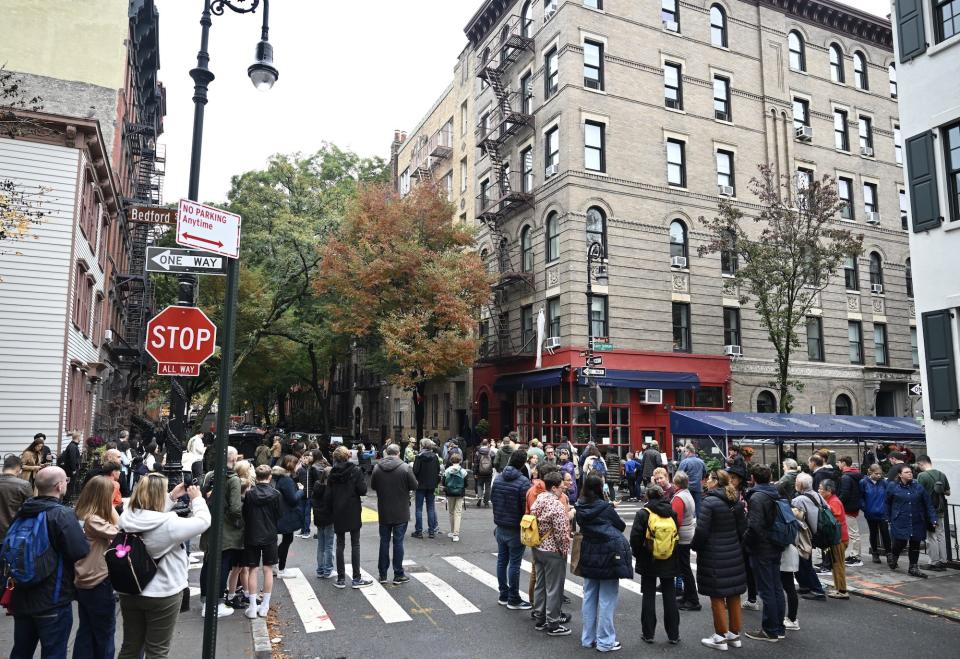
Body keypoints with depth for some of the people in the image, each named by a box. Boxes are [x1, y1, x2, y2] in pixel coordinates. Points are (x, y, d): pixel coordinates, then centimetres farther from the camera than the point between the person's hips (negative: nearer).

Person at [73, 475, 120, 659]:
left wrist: (109, 510, -4)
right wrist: (111, 508, -18)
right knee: (105, 631, 10)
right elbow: (120, 533, -21)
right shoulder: (93, 520, -25)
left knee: (85, 630, 18)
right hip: (98, 582, -8)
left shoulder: (78, 514, 2)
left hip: (82, 581, 8)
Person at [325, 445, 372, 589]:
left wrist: (332, 510, 13)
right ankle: (357, 578, 6)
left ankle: (341, 579, 13)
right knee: (355, 545, 4)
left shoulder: (333, 473, 0)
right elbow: (362, 490, -13)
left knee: (340, 544, 10)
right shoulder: (355, 470, -9)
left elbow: (328, 495, 0)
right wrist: (363, 480, 5)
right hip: (353, 512, -3)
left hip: (338, 513, 3)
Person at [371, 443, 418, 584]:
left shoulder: (377, 468, -5)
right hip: (401, 513, -3)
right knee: (398, 542, 5)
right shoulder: (405, 467, -14)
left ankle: (383, 575, 19)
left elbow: (373, 486, 6)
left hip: (383, 513, 3)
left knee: (384, 541, 13)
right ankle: (398, 575, 12)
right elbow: (415, 486, -8)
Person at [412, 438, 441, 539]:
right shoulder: (435, 457, 3)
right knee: (431, 508, 10)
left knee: (419, 508, 3)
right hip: (431, 485, 4)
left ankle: (419, 531, 3)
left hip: (421, 485, -4)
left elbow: (415, 471, -13)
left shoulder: (419, 456, -11)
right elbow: (438, 471, 8)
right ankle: (431, 531, 11)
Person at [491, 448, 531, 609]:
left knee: (502, 560, 15)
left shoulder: (498, 479, 2)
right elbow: (526, 507, -18)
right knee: (514, 563, 2)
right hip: (515, 529, -6)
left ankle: (503, 595, 26)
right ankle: (513, 599, 11)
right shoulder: (523, 482, -19)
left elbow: (492, 499, 9)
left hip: (500, 527, 6)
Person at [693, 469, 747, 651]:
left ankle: (721, 637, 11)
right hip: (734, 554, 7)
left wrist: (695, 546, -1)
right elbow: (742, 528, 9)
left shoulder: (708, 502, -18)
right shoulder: (737, 502, 5)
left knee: (717, 597, 4)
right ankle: (735, 634, 25)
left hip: (713, 556, -7)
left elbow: (701, 531, -18)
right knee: (734, 595, 15)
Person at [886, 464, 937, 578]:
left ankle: (913, 568, 21)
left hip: (917, 522, 3)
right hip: (900, 522, -3)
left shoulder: (918, 487, 3)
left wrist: (933, 519, -6)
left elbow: (928, 504, 3)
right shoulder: (892, 487, -3)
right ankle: (892, 556, 26)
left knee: (915, 545, 7)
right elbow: (888, 503, 5)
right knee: (900, 542, -7)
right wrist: (889, 518, 5)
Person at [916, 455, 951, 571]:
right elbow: (948, 492, 11)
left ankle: (935, 563, 8)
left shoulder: (922, 476, -17)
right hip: (940, 510, 6)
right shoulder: (942, 474, 3)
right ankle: (942, 561, 20)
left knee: (931, 537, 3)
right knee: (940, 535, 15)